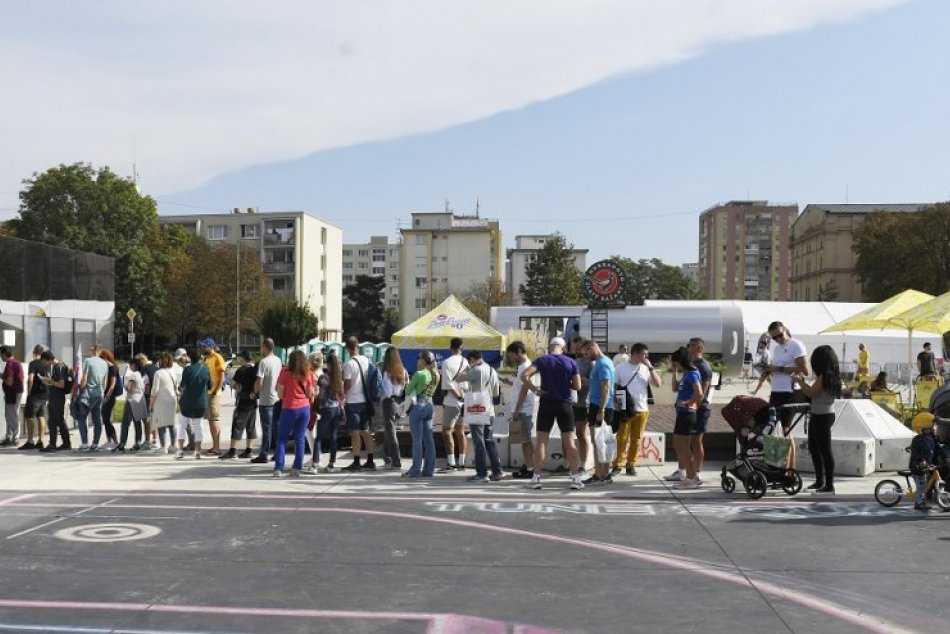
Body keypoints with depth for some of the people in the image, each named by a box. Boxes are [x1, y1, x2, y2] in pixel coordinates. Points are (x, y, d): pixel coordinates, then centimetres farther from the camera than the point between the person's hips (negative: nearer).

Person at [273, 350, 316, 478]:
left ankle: (278, 469, -1)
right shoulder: (308, 374, 0)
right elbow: (310, 394, 3)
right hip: (304, 408, 3)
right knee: (300, 439, 8)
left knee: (282, 439, 5)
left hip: (289, 408, -3)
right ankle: (297, 468, 6)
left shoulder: (286, 373, -7)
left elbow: (280, 394, -5)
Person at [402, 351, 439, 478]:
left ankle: (416, 470, -2)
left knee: (417, 439, -4)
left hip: (418, 405, -7)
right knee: (428, 439, 8)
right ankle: (428, 469, 10)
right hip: (429, 405, 7)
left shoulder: (418, 374, -13)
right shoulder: (435, 375, 9)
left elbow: (408, 390, -6)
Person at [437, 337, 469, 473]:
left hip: (452, 402, -7)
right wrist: (464, 396, 8)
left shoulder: (447, 363, -12)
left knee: (447, 431, -4)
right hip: (463, 402, 7)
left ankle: (451, 463, -10)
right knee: (460, 432, 13)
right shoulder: (465, 362, 6)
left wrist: (459, 396, -11)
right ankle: (461, 462, 16)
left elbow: (449, 384, -17)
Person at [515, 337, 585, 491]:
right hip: (565, 405, 1)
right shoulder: (571, 363, 0)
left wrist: (535, 389, -7)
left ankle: (536, 478, 3)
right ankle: (576, 478, 6)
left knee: (541, 441, 4)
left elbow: (524, 375, -15)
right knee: (569, 441, 6)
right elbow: (577, 386, 0)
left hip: (546, 404, -1)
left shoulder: (542, 360, -2)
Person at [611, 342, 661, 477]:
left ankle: (631, 465, 14)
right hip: (625, 409, -3)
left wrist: (650, 367, -6)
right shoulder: (621, 368, 1)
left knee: (636, 438, 6)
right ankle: (617, 465, 4)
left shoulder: (646, 369, 8)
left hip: (642, 409, 3)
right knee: (622, 438, -2)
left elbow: (658, 384, -1)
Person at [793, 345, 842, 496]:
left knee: (825, 450, -5)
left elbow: (811, 393, -16)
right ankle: (820, 481, 26)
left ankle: (829, 486, 0)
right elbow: (814, 391, 17)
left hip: (822, 417, -10)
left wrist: (799, 381, -3)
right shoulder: (831, 375, 11)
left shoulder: (824, 376, -17)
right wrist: (803, 381, 17)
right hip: (821, 416, 10)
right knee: (814, 448, 18)